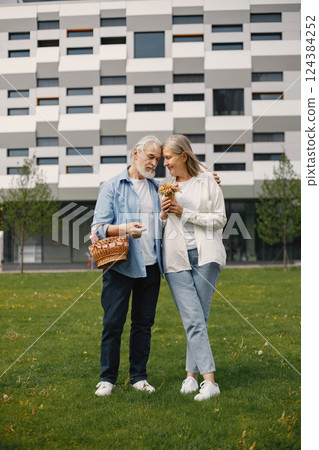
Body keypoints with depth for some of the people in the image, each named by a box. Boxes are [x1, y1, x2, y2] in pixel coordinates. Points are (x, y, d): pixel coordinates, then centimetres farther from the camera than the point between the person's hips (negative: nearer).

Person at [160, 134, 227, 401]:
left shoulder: (207, 182, 4)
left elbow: (220, 219, -1)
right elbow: (161, 224, 21)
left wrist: (184, 214, -8)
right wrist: (163, 214, -2)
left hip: (205, 255, -2)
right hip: (177, 258, 2)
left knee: (200, 317, 0)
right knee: (193, 320, -8)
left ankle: (192, 373, 11)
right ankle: (209, 380, -7)